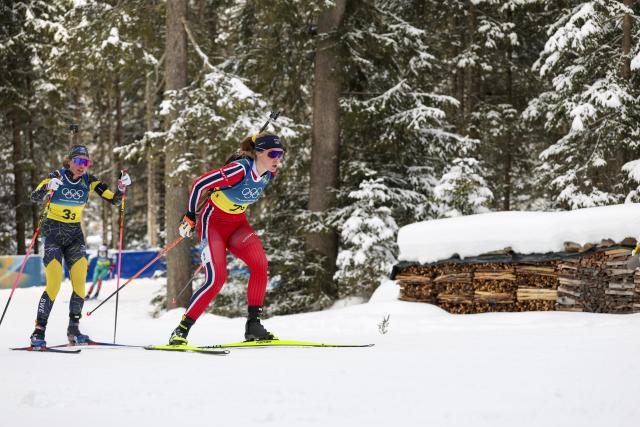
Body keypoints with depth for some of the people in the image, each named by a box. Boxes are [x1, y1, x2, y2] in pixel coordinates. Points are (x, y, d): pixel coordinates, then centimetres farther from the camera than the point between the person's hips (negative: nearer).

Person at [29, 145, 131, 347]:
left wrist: (121, 188, -22)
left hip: (75, 234, 4)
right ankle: (39, 330, -5)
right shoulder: (56, 177, -12)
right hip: (53, 232, -4)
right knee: (54, 284, -14)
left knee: (80, 281, -9)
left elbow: (114, 200, -2)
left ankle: (73, 329, 1)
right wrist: (49, 187, -45)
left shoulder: (89, 181, -1)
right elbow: (35, 197, -25)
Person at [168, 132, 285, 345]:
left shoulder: (270, 173, -7)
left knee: (260, 264, -18)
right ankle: (181, 330, -7)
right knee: (216, 279, -18)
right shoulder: (239, 169, -29)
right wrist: (189, 217, -14)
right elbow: (199, 184, -22)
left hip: (238, 224, 6)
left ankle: (253, 324, -10)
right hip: (213, 221, -6)